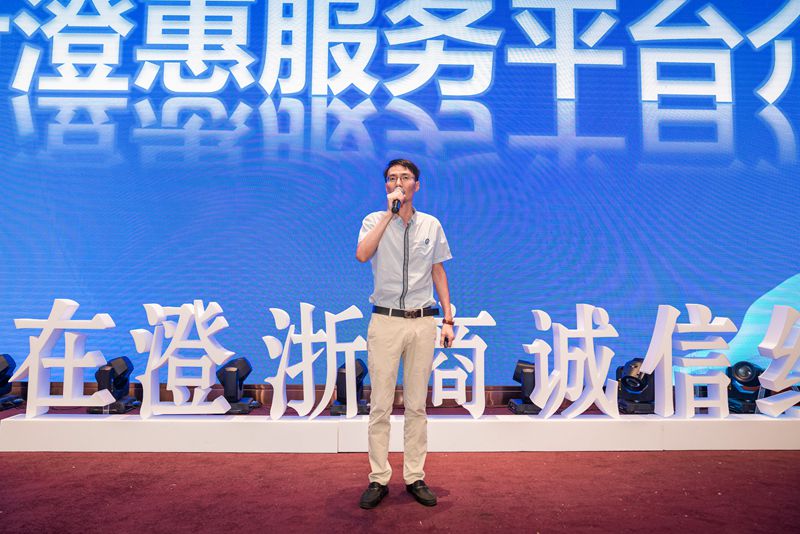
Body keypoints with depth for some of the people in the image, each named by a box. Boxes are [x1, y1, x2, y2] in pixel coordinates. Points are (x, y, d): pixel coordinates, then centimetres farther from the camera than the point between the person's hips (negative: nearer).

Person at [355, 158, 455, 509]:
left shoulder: (432, 225, 10)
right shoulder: (375, 221, 3)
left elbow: (439, 272, 12)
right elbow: (362, 255, -18)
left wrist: (448, 319, 6)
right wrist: (390, 214, -17)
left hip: (423, 322, 2)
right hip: (385, 320, -2)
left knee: (417, 405, 8)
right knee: (380, 405, 2)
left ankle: (415, 477, 19)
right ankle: (379, 479, 14)